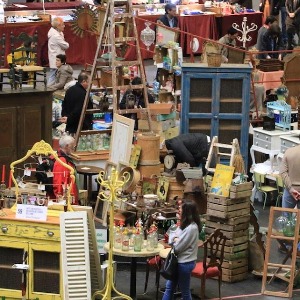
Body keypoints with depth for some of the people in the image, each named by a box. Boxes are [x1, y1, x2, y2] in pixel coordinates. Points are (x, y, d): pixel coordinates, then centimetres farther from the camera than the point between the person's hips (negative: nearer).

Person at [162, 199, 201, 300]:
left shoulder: (191, 228, -24)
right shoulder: (184, 224, 6)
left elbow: (177, 247, -22)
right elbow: (172, 234, 10)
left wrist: (174, 240, -1)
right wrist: (175, 239, -12)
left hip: (185, 263, -10)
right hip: (179, 261, 10)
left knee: (185, 291, 6)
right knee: (169, 287, 16)